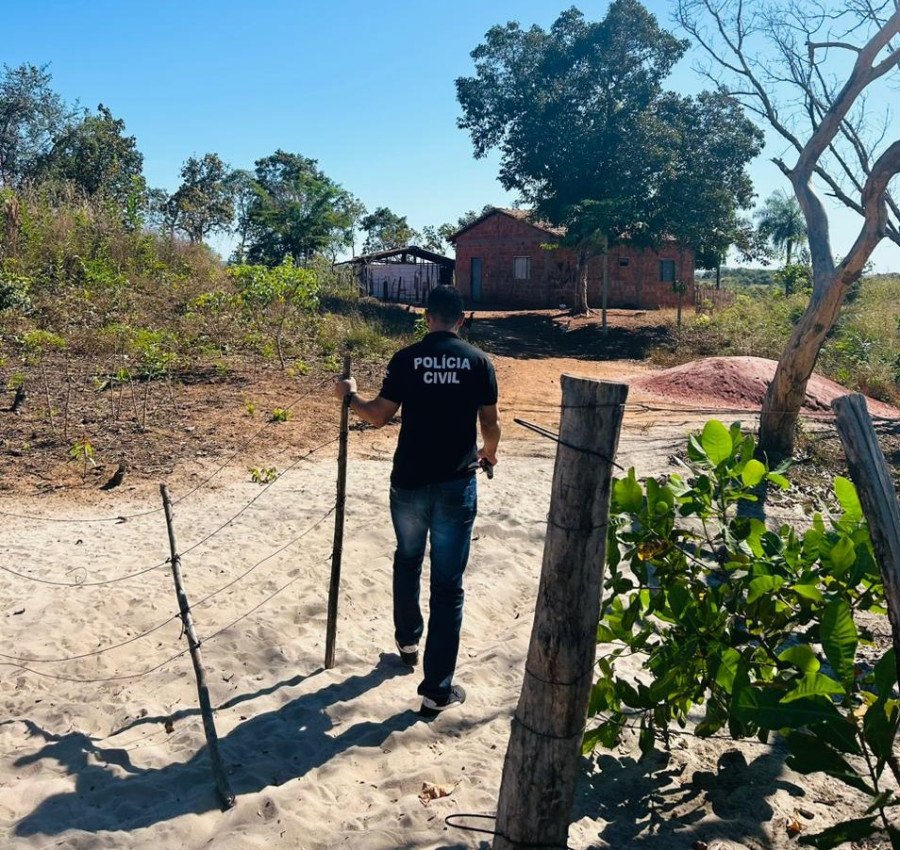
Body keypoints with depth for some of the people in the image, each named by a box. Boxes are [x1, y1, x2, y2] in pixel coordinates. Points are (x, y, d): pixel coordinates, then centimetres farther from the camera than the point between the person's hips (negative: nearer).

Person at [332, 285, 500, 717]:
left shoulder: (406, 358, -3)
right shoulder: (478, 361, -2)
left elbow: (379, 416, -1)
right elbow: (490, 423, 2)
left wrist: (349, 395, 19)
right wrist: (488, 452, 24)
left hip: (409, 481, 1)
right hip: (456, 485, -1)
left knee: (407, 561, 26)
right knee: (448, 584, 3)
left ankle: (408, 640, 45)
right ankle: (437, 689, 7)